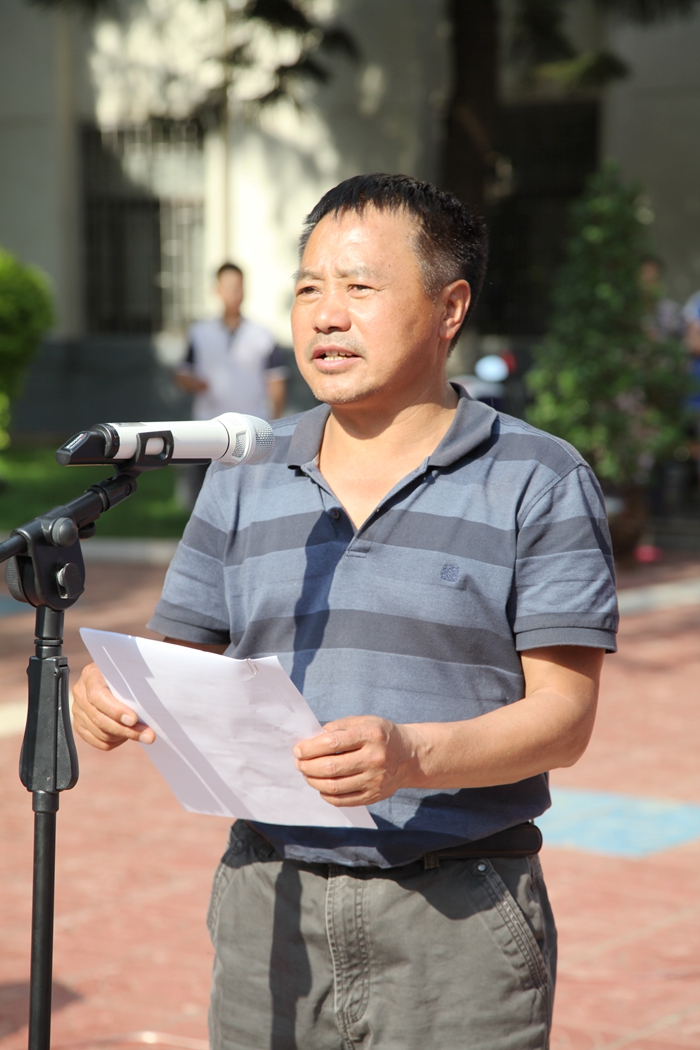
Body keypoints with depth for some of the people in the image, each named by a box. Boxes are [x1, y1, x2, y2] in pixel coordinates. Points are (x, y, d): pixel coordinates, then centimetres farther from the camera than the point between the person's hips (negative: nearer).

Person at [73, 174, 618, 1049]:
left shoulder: (539, 484, 0)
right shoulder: (245, 478, 12)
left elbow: (563, 715, -7)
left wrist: (414, 755, -23)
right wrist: (116, 697, -9)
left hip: (459, 916, -3)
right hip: (267, 907, 3)